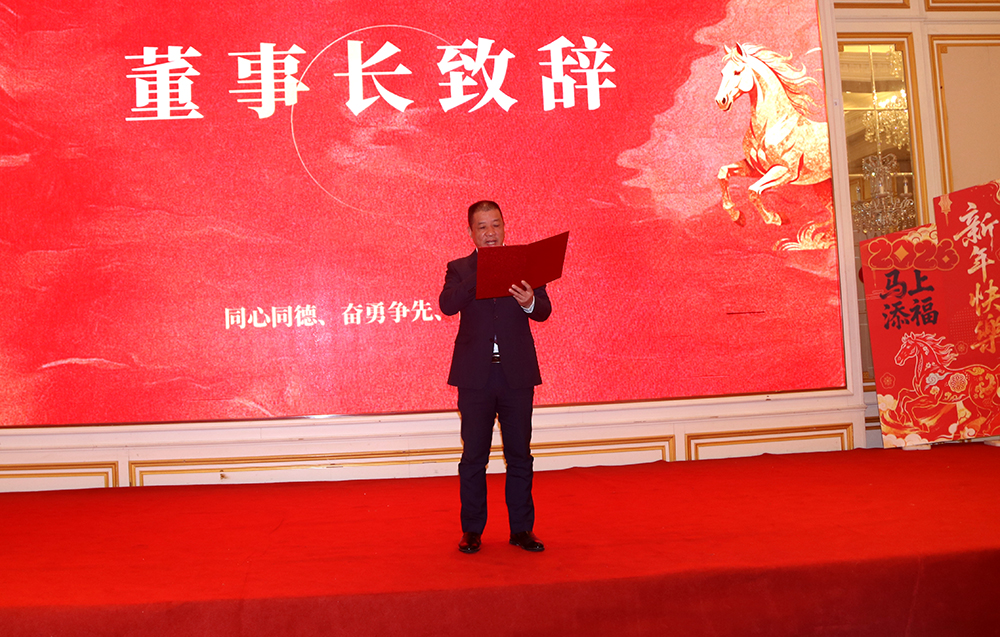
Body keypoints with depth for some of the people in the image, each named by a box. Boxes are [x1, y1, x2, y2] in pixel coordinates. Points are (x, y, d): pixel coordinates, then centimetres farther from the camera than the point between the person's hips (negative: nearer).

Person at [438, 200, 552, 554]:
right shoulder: (460, 269, 6)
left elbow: (544, 311, -2)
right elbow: (447, 305, -13)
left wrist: (530, 302, -24)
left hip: (517, 374, 1)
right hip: (476, 375, -1)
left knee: (519, 455, 7)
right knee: (474, 456, 7)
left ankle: (521, 529, 18)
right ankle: (472, 530, 19)